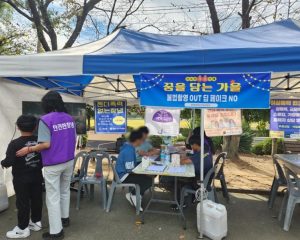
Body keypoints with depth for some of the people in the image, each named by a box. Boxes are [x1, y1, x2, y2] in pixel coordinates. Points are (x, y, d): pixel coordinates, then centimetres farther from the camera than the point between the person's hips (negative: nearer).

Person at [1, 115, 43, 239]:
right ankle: (36, 222, 32)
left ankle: (22, 229, 19)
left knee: (23, 203, 7)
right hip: (37, 177, 5)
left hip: (21, 179, -4)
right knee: (37, 200, 16)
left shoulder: (15, 143, -18)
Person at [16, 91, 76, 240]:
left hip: (53, 164, -6)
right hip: (69, 161, 6)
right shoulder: (70, 118, 3)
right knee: (65, 191, 24)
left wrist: (28, 149, -6)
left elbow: (46, 144, -19)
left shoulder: (45, 120, -15)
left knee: (53, 197, 6)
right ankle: (65, 218, 40)